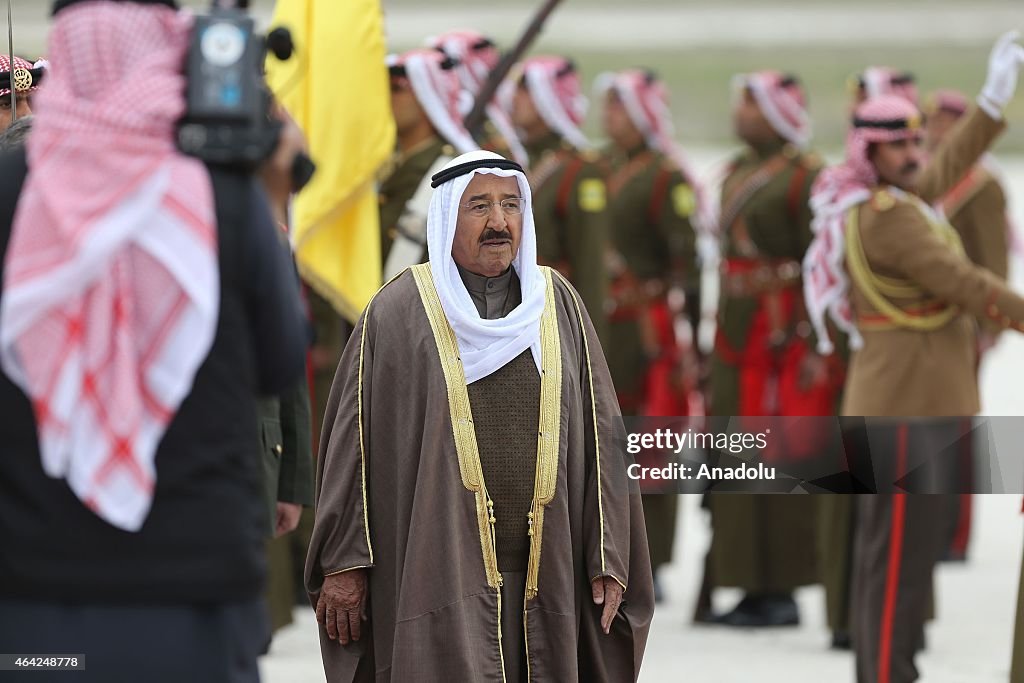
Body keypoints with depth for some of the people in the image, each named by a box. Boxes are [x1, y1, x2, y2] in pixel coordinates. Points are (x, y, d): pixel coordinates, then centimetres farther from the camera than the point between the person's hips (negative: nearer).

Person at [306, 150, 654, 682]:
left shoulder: (559, 306, 10)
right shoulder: (398, 314, 2)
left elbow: (600, 436, 9)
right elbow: (354, 439, 1)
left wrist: (609, 559, 2)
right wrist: (344, 562, -5)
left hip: (543, 576, 4)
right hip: (437, 574, -3)